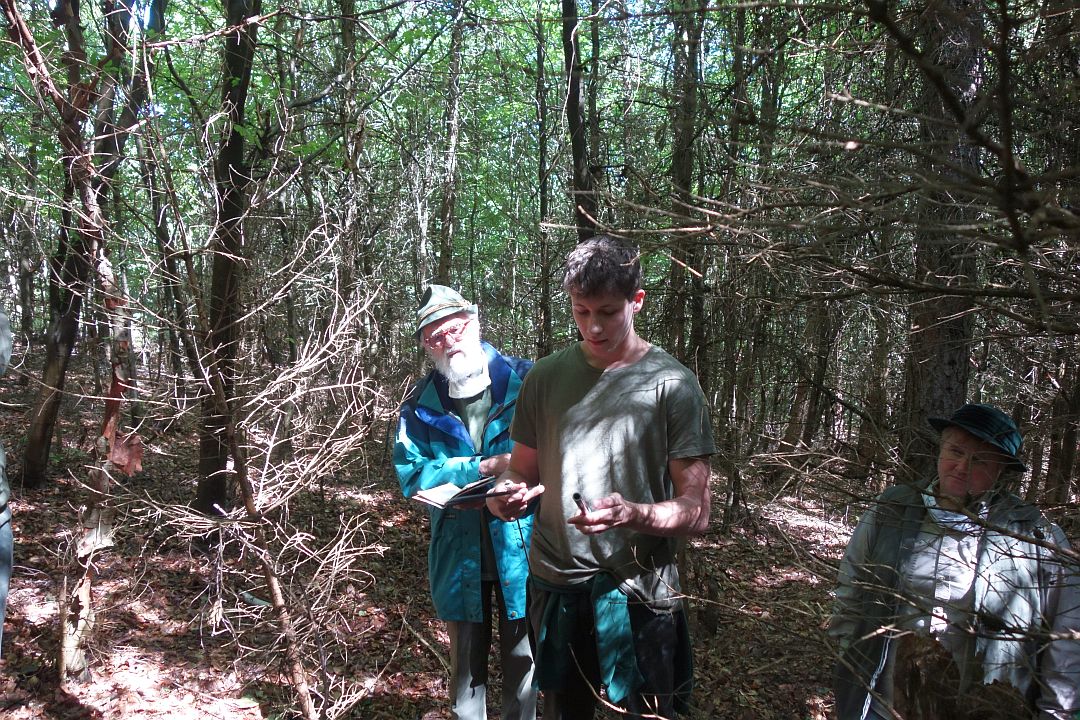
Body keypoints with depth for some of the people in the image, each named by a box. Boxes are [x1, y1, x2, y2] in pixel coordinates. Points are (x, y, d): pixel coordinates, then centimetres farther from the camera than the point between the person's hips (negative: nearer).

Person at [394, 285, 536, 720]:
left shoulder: (525, 381, -7)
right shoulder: (421, 406, -2)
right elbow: (409, 475, -10)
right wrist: (483, 468, -19)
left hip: (519, 550, -1)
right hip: (459, 556, 2)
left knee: (523, 660, 14)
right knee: (466, 663, 19)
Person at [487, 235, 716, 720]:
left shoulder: (672, 385, -9)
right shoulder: (546, 377, 1)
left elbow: (696, 513, -10)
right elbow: (522, 472, 10)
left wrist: (634, 514, -29)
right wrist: (506, 495, -13)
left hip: (639, 594, -3)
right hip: (554, 589, 3)